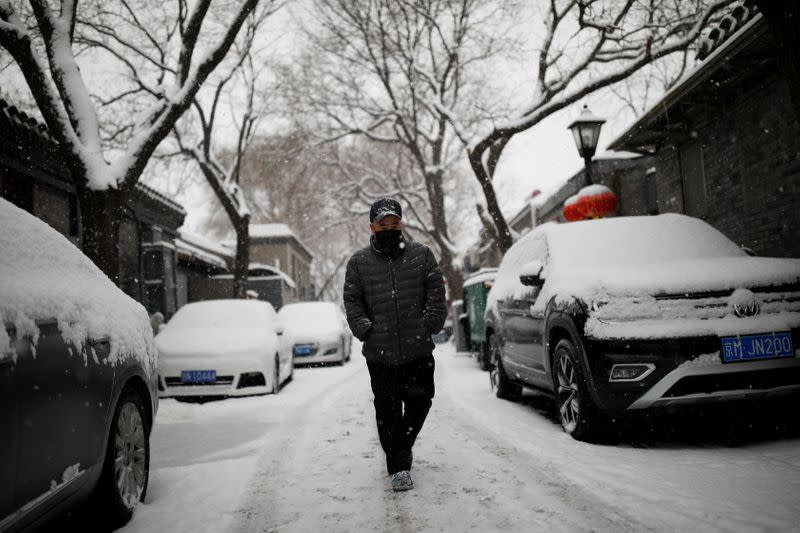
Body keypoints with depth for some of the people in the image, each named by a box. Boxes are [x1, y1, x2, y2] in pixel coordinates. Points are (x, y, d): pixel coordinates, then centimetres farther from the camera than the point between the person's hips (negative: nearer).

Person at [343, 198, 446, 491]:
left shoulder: (421, 255, 6)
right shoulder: (358, 262, 6)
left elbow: (436, 293, 6)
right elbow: (352, 302, 8)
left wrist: (430, 323, -4)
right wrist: (366, 330, -4)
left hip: (419, 349, 1)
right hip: (379, 352, -1)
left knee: (420, 400, 11)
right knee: (388, 410, 1)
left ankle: (401, 445, 37)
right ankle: (398, 466, 12)